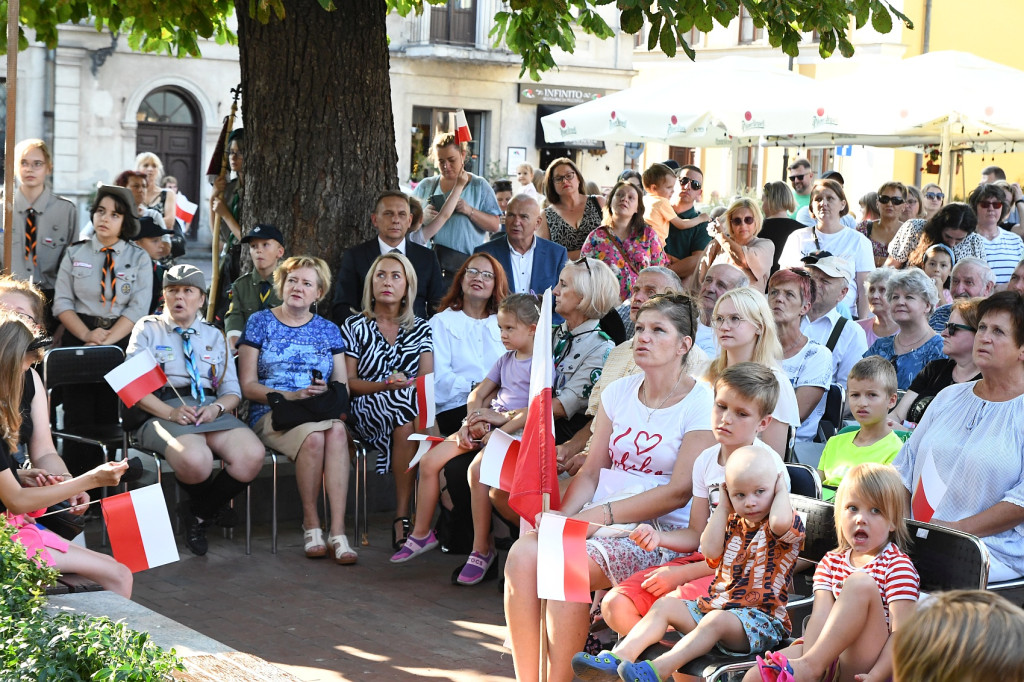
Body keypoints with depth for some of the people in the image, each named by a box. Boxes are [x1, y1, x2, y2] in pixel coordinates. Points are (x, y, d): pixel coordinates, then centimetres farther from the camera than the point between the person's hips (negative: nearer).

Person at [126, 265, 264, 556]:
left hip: (212, 410, 4)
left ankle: (199, 514, -4)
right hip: (164, 410, -4)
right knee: (195, 460, -38)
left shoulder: (214, 335, 24)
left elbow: (233, 390, 16)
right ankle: (207, 508, 0)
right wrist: (170, 412, -15)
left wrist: (217, 407, -9)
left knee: (252, 455, -28)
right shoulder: (147, 329, 14)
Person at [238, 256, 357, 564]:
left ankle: (337, 530, -40)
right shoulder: (260, 322, 9)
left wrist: (327, 394, -11)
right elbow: (248, 385, 1)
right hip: (271, 414, -2)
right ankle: (311, 524, -21)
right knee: (314, 436, -36)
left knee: (337, 431, -35)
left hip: (321, 412, 2)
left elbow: (342, 386, 14)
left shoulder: (328, 330, 19)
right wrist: (293, 396, -13)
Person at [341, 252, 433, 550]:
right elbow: (348, 382, 2)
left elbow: (428, 378, 4)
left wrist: (405, 383, -19)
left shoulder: (420, 328, 17)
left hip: (409, 409, 2)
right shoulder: (355, 326, 11)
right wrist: (384, 386, -15)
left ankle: (402, 518, -34)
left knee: (406, 429, -36)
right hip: (366, 411, -2)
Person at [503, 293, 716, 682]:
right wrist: (563, 516, -8)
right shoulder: (619, 392, 14)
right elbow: (591, 472, 12)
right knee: (523, 554, -23)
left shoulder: (700, 403, -4)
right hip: (597, 517, 5)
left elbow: (679, 491, -11)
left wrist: (603, 514, -17)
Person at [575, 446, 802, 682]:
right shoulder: (732, 523, 17)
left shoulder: (789, 527, -5)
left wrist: (782, 490, -12)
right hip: (715, 604, 8)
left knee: (716, 620, -35)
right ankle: (621, 655, -23)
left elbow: (780, 522, -31)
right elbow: (710, 551, 0)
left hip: (759, 616, -8)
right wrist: (723, 507, 4)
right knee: (665, 605, -4)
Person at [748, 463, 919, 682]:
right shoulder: (831, 562, 16)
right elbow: (820, 617, 1)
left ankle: (810, 664, -28)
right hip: (829, 655, 3)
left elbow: (901, 633, -10)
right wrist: (809, 661, -18)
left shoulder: (898, 565, 0)